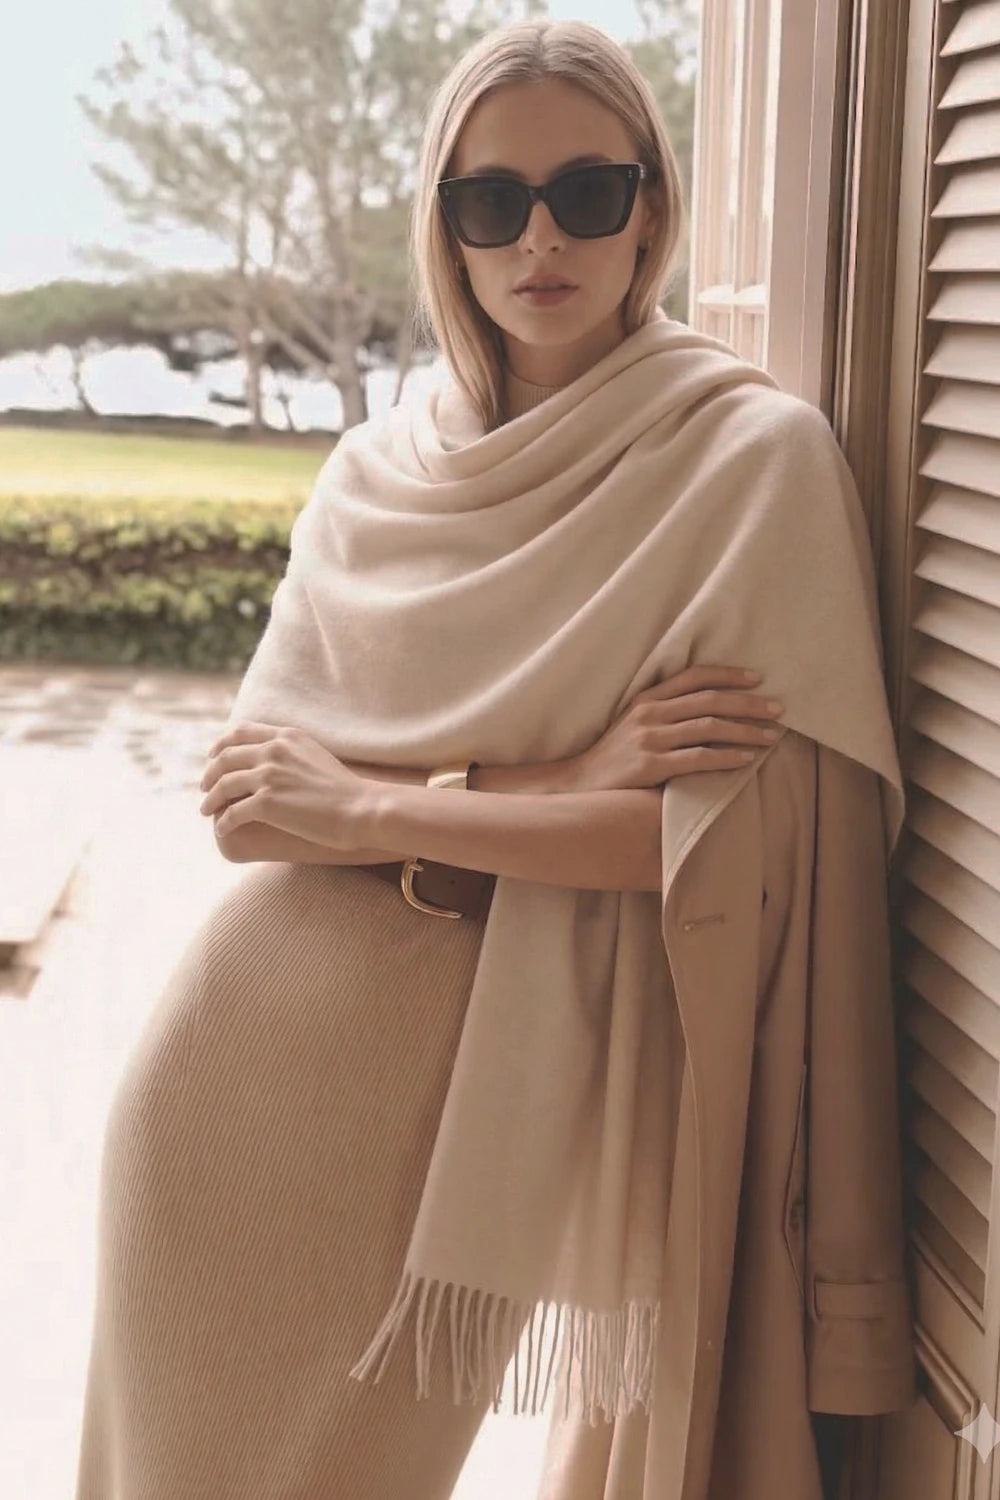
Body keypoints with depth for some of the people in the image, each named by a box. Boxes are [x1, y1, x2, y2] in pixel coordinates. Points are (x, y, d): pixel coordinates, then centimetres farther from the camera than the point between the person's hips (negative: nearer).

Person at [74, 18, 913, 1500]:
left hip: (463, 1082, -4)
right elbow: (249, 792, -3)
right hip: (233, 1041, 4)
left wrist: (365, 808, -14)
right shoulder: (383, 464, 4)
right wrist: (551, 781, -19)